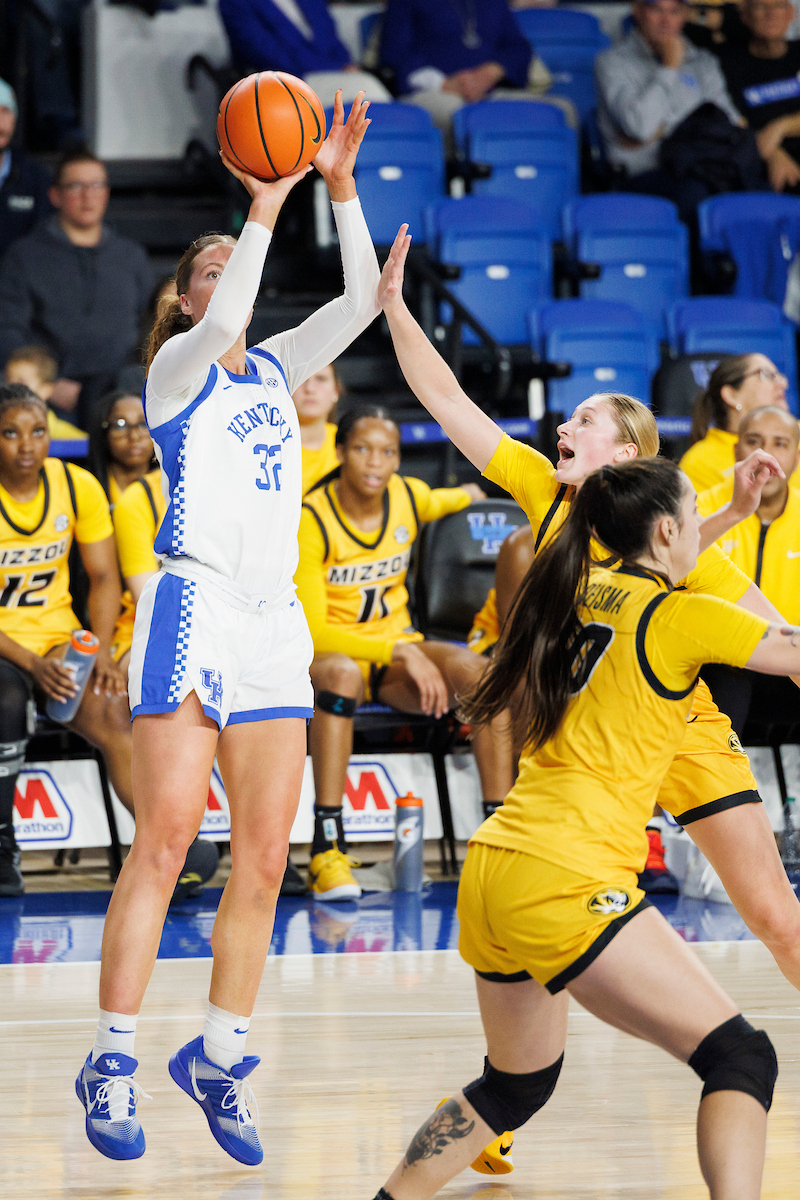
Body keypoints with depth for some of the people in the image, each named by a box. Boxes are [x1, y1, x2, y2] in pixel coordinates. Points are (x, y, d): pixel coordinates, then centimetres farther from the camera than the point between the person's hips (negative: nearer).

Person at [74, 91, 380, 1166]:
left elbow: (359, 305, 6)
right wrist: (266, 207, -21)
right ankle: (112, 1060, -9)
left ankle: (220, 1057, 12)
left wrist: (340, 186, -2)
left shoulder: (276, 369, 19)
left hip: (276, 619, 6)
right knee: (166, 837, -12)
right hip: (193, 604, -6)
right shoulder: (178, 364, 3)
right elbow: (222, 322, -20)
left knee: (265, 856, 2)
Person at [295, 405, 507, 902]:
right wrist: (401, 652, -26)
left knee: (475, 670, -25)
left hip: (398, 649, 5)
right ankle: (327, 848, -41)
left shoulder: (411, 498, -1)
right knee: (341, 673, -41)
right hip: (327, 653, -5)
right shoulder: (311, 521, -17)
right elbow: (311, 631, -21)